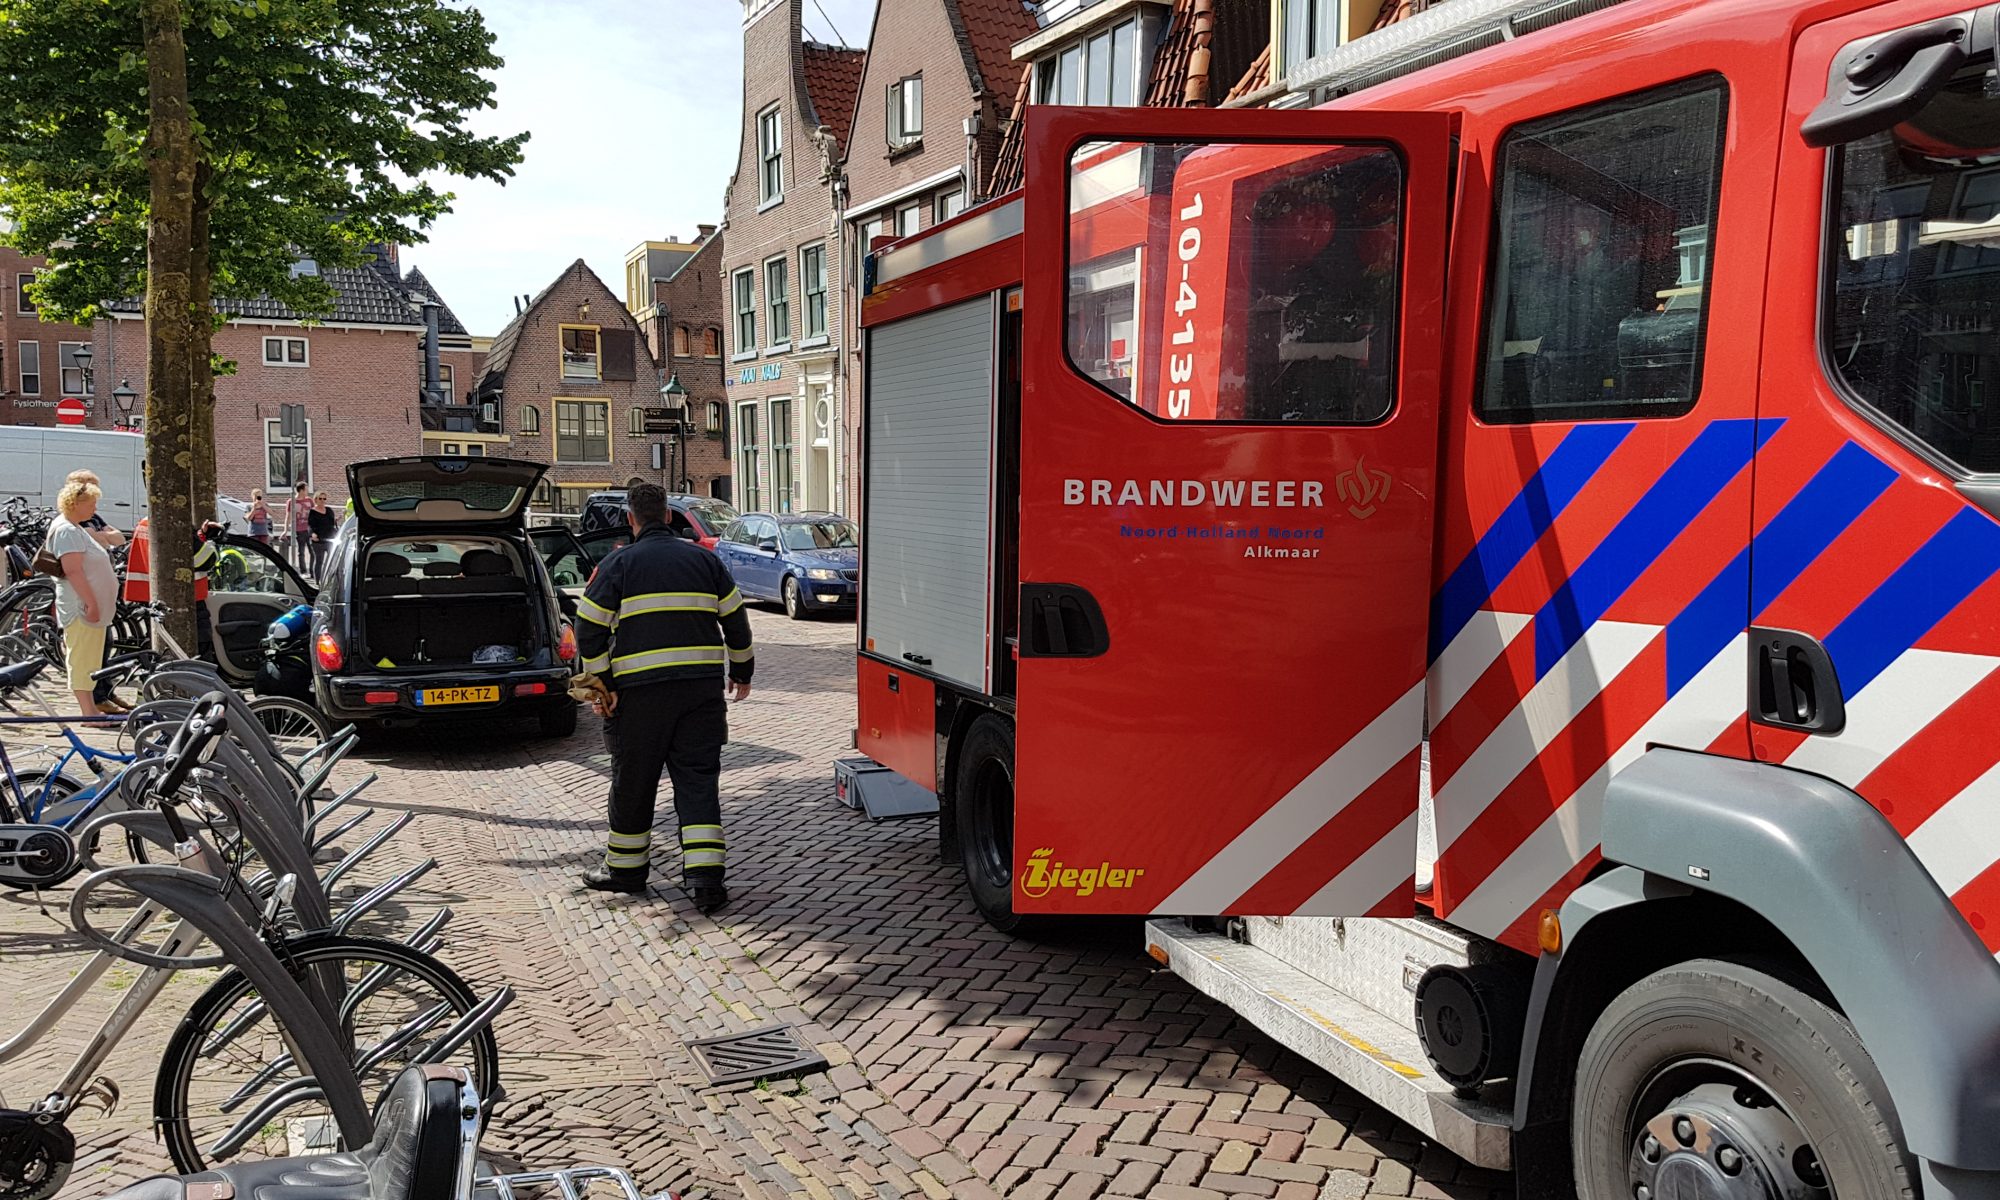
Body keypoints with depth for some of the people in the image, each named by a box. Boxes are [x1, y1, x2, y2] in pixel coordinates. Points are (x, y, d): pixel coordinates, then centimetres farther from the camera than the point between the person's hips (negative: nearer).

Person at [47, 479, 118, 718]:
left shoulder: (75, 529, 17)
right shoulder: (66, 530, -15)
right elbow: (73, 571, -23)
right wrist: (91, 602, -25)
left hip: (92, 606, 10)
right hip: (81, 608, -10)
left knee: (89, 660, 13)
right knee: (82, 658, -7)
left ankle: (91, 708, 19)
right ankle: (88, 712, -6)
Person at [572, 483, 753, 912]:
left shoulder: (617, 564, 2)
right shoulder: (704, 559, 10)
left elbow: (589, 629, -4)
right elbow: (736, 619, 13)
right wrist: (742, 671, 23)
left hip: (640, 690, -2)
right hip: (701, 687, 2)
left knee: (633, 781, 11)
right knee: (699, 780, 4)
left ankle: (625, 867, 25)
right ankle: (705, 875, -4)